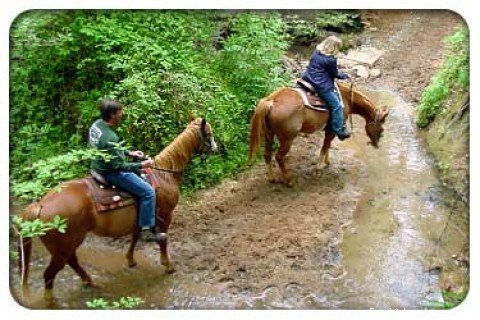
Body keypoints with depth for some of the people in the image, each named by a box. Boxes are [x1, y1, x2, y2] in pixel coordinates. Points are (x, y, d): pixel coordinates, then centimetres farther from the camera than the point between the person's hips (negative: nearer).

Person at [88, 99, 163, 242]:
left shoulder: (97, 124, -3)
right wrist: (141, 165, -17)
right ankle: (147, 230, 0)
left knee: (138, 174, 29)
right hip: (111, 172, -10)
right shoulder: (110, 138, -31)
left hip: (101, 165, 10)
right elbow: (118, 166, -24)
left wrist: (129, 153, 11)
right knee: (148, 191, -9)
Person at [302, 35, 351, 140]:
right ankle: (339, 131, 6)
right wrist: (344, 75, 17)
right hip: (322, 85, -9)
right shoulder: (331, 60, -16)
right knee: (336, 105, 1)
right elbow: (335, 74, -2)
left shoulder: (316, 52, 7)